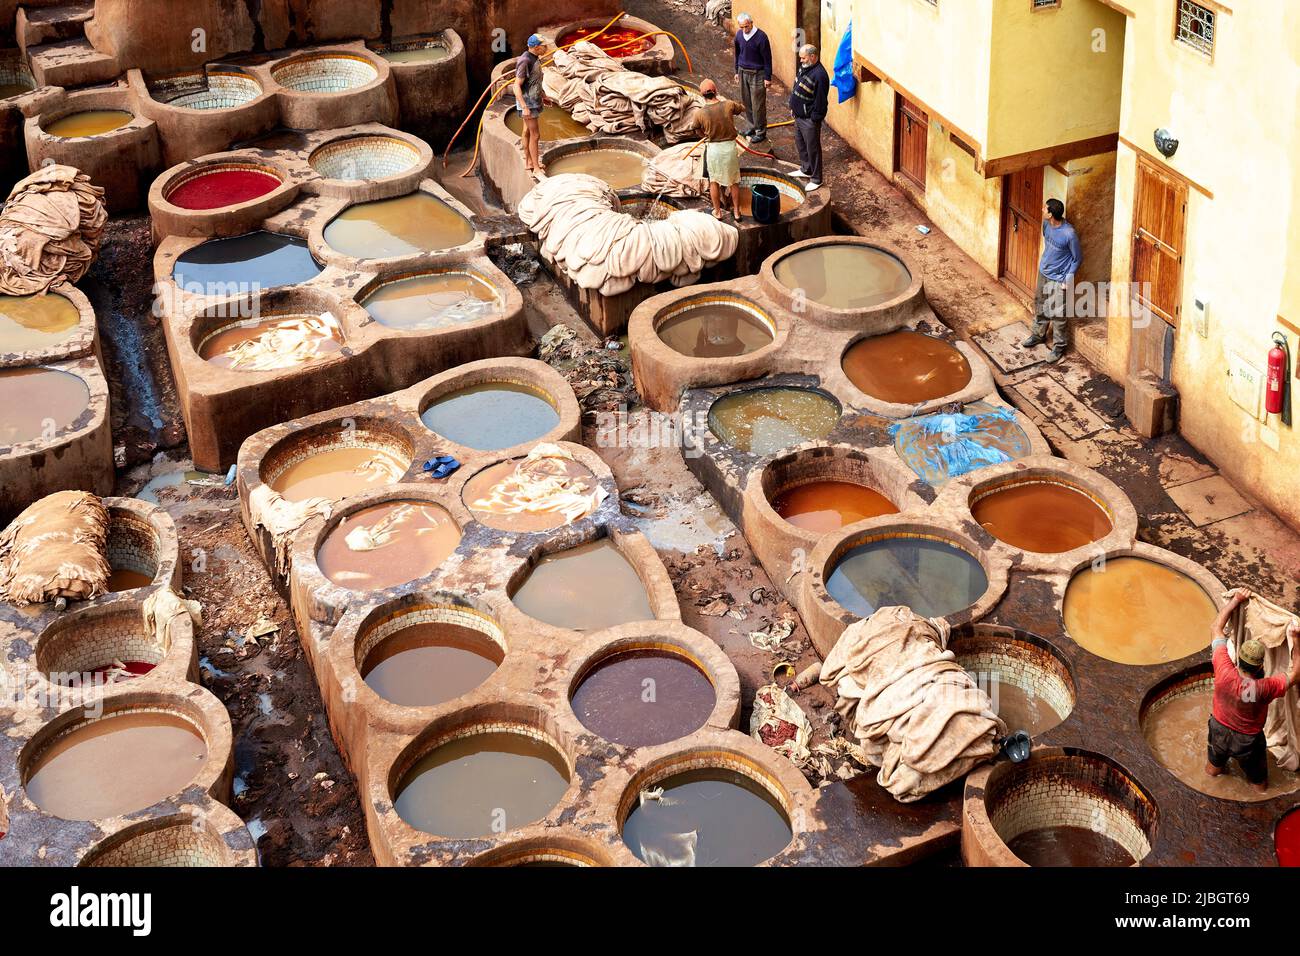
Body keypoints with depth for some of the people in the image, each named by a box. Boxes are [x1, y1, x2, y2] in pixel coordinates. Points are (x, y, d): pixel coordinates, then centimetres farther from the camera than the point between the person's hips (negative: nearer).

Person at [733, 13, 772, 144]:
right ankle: (753, 126, 30)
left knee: (758, 104, -2)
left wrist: (767, 78, -13)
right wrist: (737, 71, 17)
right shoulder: (739, 35, 0)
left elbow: (767, 59, -14)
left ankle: (761, 132, 9)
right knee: (746, 102, 14)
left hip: (757, 74, -6)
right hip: (743, 72, 6)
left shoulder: (761, 37, -19)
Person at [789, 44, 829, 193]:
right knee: (800, 144, 24)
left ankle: (816, 179, 13)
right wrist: (793, 107, 19)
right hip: (799, 116, 10)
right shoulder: (804, 67, 3)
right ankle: (806, 170, 43)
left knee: (813, 148, 2)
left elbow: (821, 101, -24)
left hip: (810, 119, -10)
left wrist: (815, 119, -20)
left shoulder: (819, 75, -27)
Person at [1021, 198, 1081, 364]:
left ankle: (1059, 346, 23)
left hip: (1059, 279, -7)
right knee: (1040, 306, 23)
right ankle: (1038, 335, 45)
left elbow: (1077, 258, -16)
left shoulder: (1069, 234, -30)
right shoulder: (1047, 224, -10)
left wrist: (1068, 280, -16)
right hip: (1043, 273, 7)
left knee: (1058, 315, 6)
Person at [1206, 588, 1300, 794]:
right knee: (1259, 783, 30)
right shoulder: (1265, 688, -39)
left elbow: (1217, 628, -21)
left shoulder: (1225, 672, -34)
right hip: (1248, 741, -3)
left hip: (1219, 730, 3)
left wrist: (1236, 600, -16)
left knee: (1212, 769, 36)